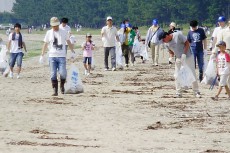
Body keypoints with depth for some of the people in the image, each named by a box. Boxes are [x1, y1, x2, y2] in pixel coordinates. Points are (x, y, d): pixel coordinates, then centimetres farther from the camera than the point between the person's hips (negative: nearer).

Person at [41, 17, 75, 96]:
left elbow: (68, 42, 14)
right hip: (52, 56, 1)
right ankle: (55, 90, 2)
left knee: (63, 73, -11)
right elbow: (45, 44, 11)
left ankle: (62, 86, 16)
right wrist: (42, 55, 8)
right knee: (53, 74, -4)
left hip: (62, 56, -1)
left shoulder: (64, 32, 5)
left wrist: (73, 52, 14)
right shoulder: (49, 33, 7)